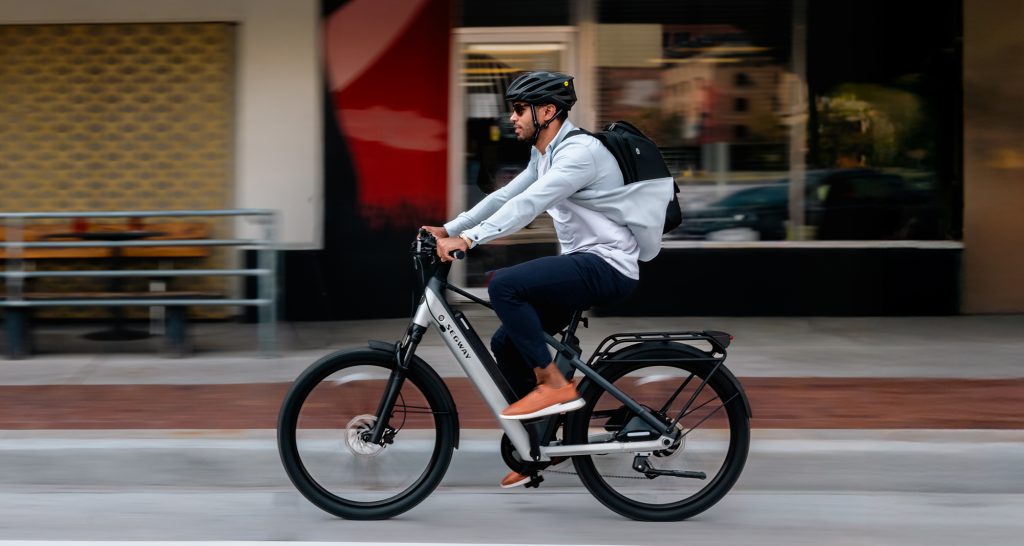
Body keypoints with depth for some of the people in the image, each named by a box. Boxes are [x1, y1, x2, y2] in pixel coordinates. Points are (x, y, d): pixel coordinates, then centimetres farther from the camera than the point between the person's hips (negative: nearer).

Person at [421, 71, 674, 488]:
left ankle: (554, 385, -17)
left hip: (606, 266, -10)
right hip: (584, 265, 10)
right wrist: (449, 229, 4)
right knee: (506, 343, 8)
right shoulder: (545, 155, 15)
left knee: (504, 285, -26)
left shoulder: (580, 152, -17)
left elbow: (527, 204, -28)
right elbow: (504, 197, 14)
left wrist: (467, 240, -34)